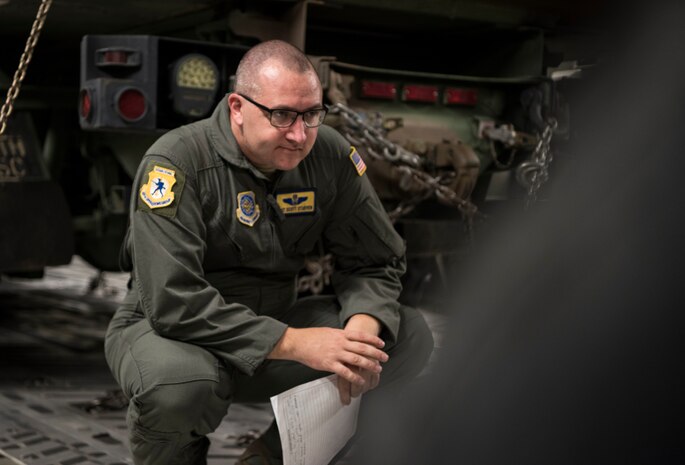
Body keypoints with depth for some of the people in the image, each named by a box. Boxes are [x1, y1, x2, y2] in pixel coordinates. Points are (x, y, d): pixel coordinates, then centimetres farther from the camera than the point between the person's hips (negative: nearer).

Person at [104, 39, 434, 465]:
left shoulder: (330, 155, -7)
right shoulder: (178, 162, -22)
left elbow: (377, 262, 0)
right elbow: (174, 301, -30)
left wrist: (362, 327, -23)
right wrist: (295, 344, -35)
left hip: (272, 322, 5)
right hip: (167, 331, -5)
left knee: (410, 337, -10)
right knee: (179, 385, -40)